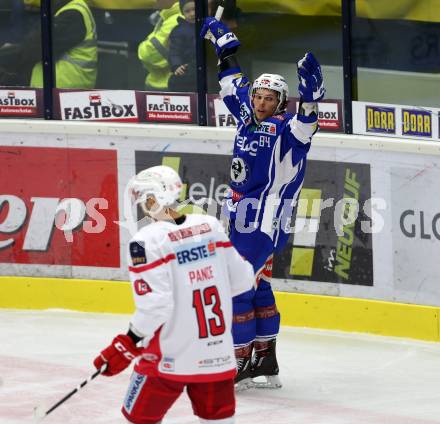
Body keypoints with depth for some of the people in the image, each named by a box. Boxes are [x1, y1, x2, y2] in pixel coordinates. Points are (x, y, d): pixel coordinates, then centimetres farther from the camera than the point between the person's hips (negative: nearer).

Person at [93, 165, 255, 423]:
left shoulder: (148, 240, -15)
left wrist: (127, 345, -11)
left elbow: (154, 304, -20)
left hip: (171, 358, -5)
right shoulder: (211, 226, 3)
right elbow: (241, 279, 8)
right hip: (218, 353, 5)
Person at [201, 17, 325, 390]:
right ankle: (266, 363, 21)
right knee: (256, 287, 13)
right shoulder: (248, 115, 9)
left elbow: (304, 123, -33)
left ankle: (241, 365, -6)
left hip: (264, 222, -9)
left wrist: (310, 91, -51)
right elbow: (234, 85, 25)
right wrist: (223, 43, 30)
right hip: (243, 217, 9)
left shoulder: (283, 127, -12)